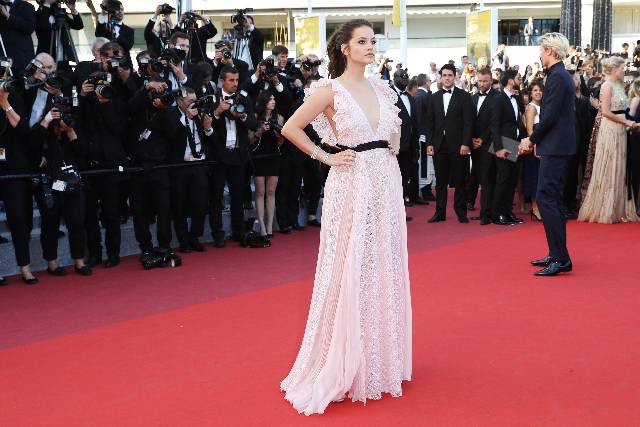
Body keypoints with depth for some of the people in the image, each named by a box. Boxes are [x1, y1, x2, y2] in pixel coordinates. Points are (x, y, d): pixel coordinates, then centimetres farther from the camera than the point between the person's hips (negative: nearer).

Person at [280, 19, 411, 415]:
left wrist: (395, 143, 6)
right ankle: (346, 367, 9)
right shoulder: (330, 90, -7)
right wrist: (326, 157, -7)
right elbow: (291, 128, -8)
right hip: (352, 185, -6)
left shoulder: (381, 87, 11)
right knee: (351, 272, -2)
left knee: (385, 270, 11)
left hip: (387, 182, 6)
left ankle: (382, 359, 24)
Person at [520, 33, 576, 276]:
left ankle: (561, 259, -9)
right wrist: (536, 139, 12)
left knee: (546, 198, -11)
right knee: (552, 199, 14)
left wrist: (532, 139, -7)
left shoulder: (557, 77, -15)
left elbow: (550, 116, -20)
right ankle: (557, 255, 21)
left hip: (555, 147, -11)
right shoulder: (561, 75, 16)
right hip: (556, 147, 11)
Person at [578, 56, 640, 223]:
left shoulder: (618, 86, 14)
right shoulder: (608, 85, -11)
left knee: (619, 171, 10)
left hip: (620, 131, 8)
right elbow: (606, 112, -17)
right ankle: (604, 211, 6)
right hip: (610, 130, -8)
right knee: (608, 171, -2)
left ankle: (617, 210, 16)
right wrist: (626, 122, -12)